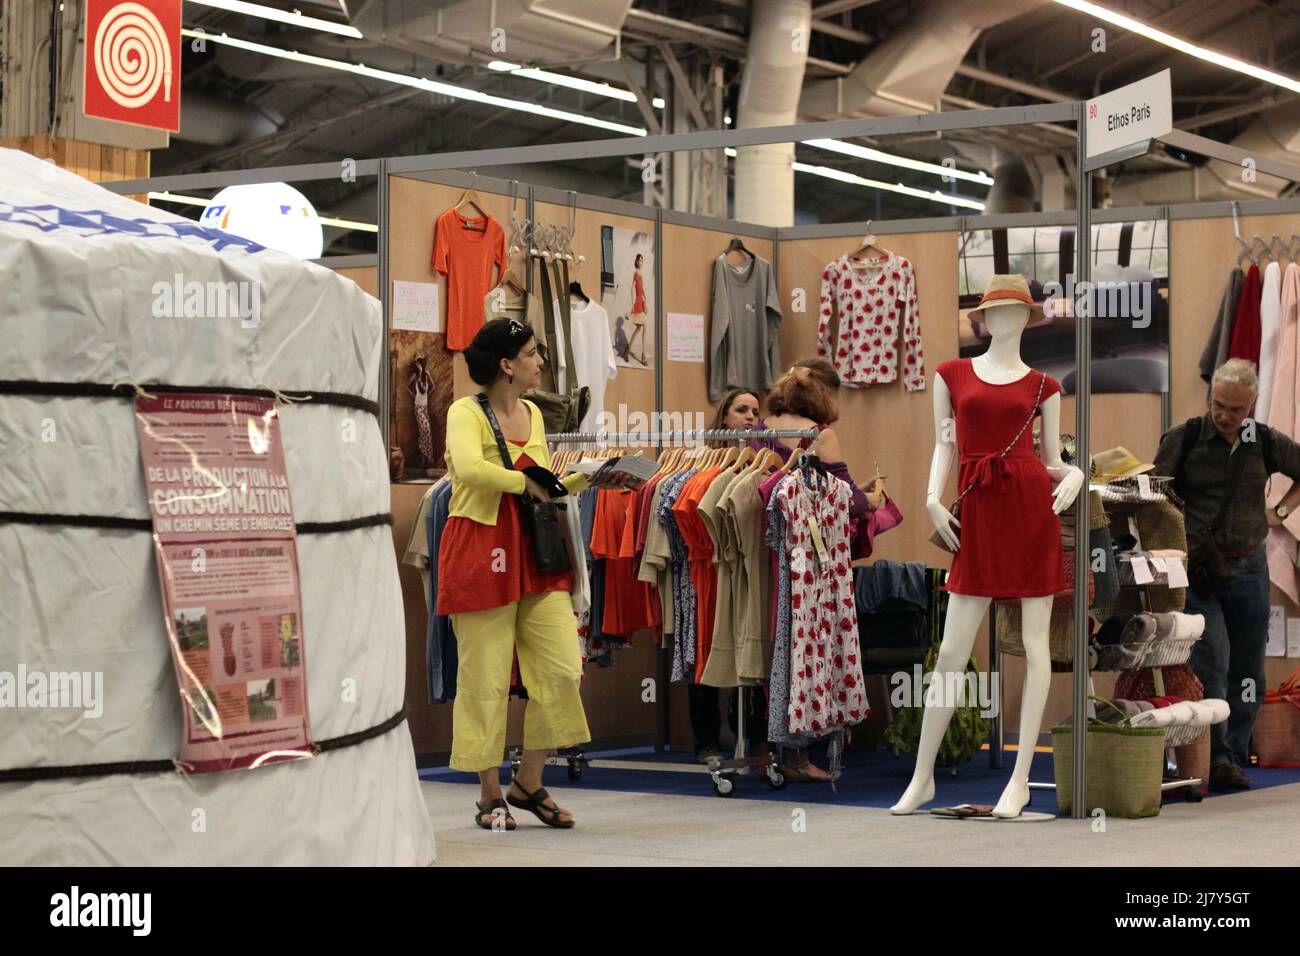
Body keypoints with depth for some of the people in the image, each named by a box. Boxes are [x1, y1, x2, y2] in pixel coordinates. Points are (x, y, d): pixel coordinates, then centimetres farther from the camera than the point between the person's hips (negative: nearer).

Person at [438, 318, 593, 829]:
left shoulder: (533, 414, 15)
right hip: (481, 551, -7)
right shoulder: (466, 411, -8)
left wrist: (588, 478, 11)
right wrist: (524, 481, -17)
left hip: (535, 554, 7)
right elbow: (470, 468, -28)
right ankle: (490, 796, 13)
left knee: (562, 669, 0)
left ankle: (529, 783, 16)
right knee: (486, 679, 1)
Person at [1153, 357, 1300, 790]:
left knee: (1247, 670, 6)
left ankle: (1235, 759, 16)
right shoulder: (1184, 438, -4)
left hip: (1249, 567, 3)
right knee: (1210, 655, -18)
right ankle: (1216, 756, -17)